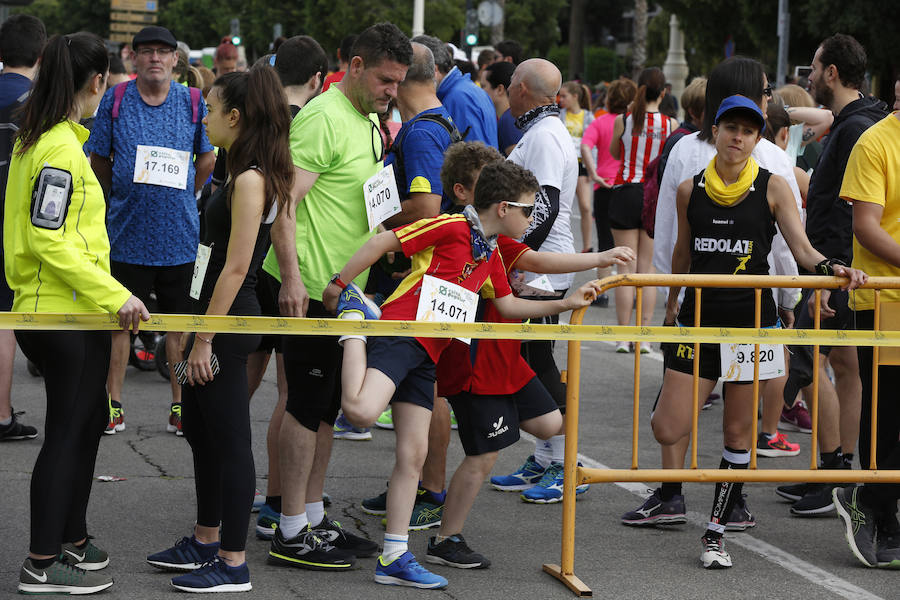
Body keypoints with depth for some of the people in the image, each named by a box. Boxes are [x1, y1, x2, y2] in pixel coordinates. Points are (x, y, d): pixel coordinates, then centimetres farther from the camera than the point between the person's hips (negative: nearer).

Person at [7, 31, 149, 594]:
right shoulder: (60, 151, -19)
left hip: (50, 308, 10)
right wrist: (115, 295, -22)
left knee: (89, 420, 18)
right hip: (66, 314, -10)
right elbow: (50, 241, -23)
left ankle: (72, 540, 28)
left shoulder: (37, 140, 11)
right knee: (68, 431, -3)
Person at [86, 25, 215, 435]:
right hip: (127, 231, -1)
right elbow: (99, 160, 8)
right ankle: (113, 405, 12)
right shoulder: (115, 101, -1)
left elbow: (206, 159, 14)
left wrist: (182, 196, 11)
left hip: (178, 233, 1)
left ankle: (180, 405, 15)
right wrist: (119, 198, 10)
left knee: (178, 321, 7)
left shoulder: (192, 103, 2)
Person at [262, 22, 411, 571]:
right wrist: (291, 277, -26)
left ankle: (314, 518, 24)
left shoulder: (370, 122, 15)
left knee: (327, 406, 15)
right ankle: (292, 534, 1)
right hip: (309, 288, -10)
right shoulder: (324, 119, -16)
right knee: (308, 405, -5)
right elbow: (282, 202, -22)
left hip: (345, 287, 10)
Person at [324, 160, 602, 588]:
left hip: (427, 354, 9)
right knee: (361, 411, -33)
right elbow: (384, 241, -10)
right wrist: (339, 284, -11)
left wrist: (566, 303, 26)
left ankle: (394, 558, 9)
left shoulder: (490, 255, 20)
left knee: (414, 453, 5)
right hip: (398, 332, -9)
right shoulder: (451, 227, -8)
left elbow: (507, 305, 30)